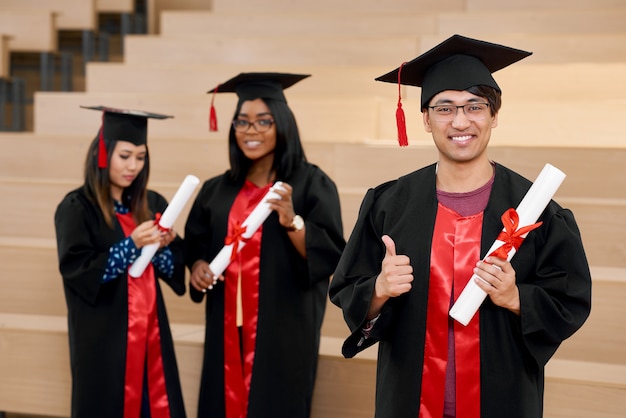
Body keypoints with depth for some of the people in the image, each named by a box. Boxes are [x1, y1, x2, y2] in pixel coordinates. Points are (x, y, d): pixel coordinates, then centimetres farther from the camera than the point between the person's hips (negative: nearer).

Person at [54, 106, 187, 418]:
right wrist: (131, 245, -22)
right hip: (103, 333, -5)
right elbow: (77, 272, -16)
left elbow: (175, 270, 8)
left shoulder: (152, 204, 7)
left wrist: (164, 247, -13)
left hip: (149, 328, 5)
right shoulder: (77, 208, -8)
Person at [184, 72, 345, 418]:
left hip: (283, 331, -4)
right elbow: (195, 245, 15)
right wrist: (197, 266, -6)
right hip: (227, 330, 4)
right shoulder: (217, 190, 9)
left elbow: (331, 256, -11)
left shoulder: (311, 183, -5)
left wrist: (292, 222, -26)